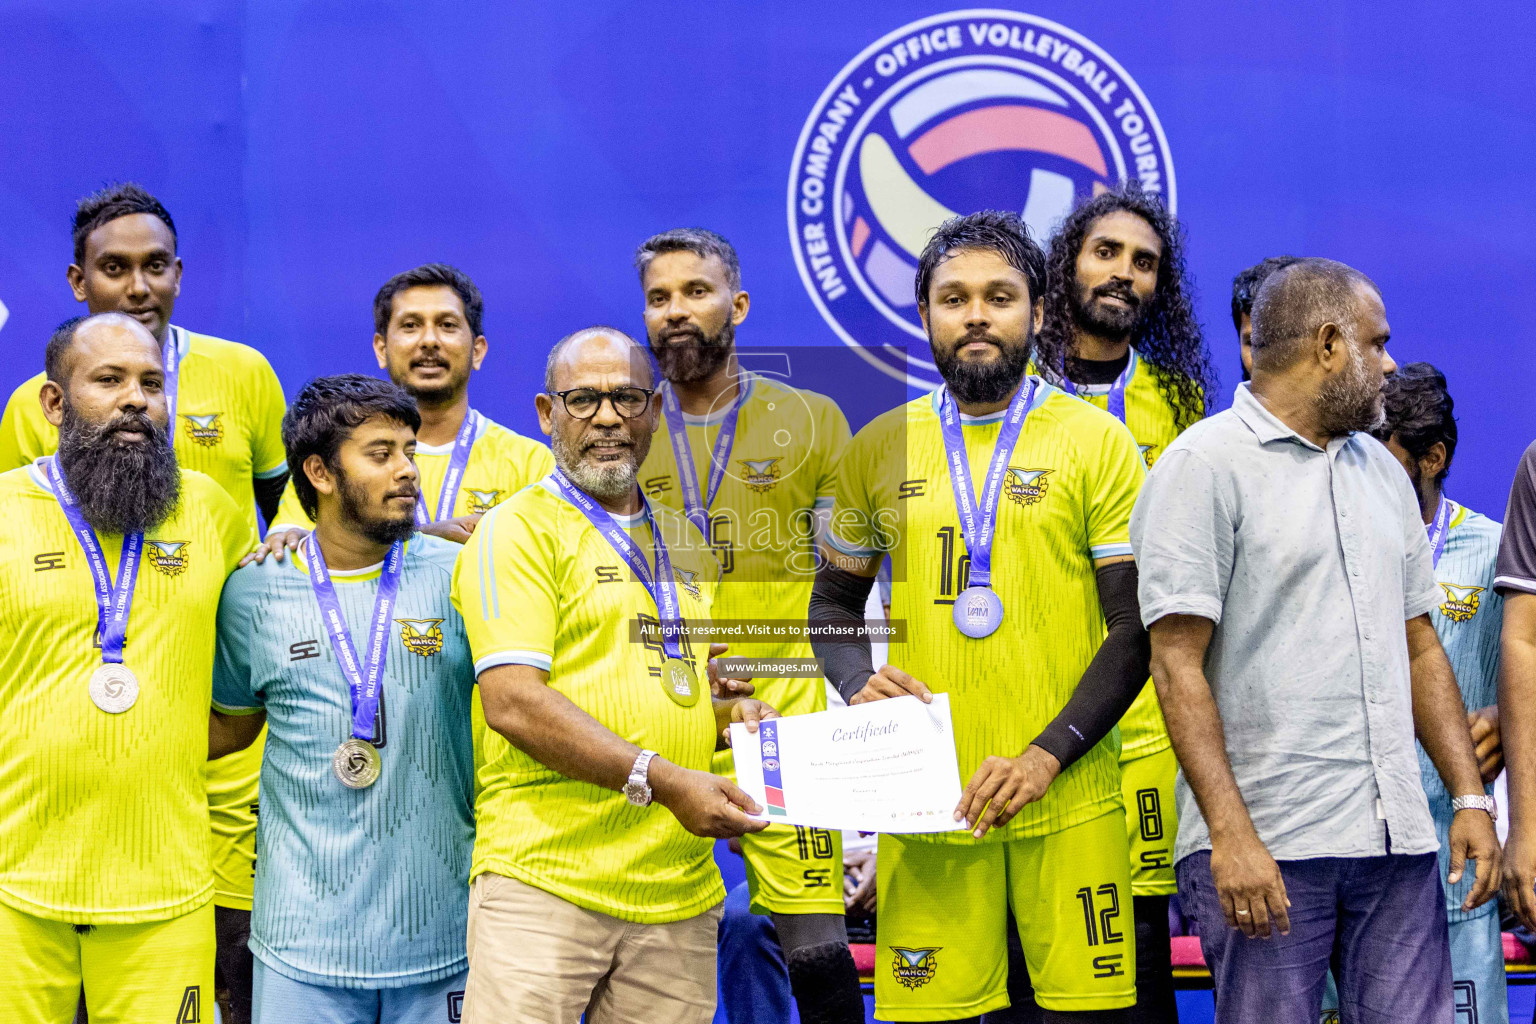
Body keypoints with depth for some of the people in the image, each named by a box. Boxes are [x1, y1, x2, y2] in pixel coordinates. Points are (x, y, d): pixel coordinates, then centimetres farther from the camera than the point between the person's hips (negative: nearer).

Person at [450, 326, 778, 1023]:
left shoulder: (686, 542, 20)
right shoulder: (516, 531, -2)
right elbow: (513, 703, -13)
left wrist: (733, 714, 8)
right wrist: (661, 780, -18)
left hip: (681, 890, 6)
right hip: (544, 880, -6)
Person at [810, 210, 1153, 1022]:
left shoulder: (1097, 443, 2)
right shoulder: (879, 449, 10)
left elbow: (1136, 628, -2)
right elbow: (833, 603, 20)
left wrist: (1047, 755, -14)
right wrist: (859, 682, -2)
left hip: (1069, 802, -1)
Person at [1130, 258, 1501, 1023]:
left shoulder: (1382, 471, 19)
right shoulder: (1204, 465, -4)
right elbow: (1178, 664, -10)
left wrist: (1470, 797, 9)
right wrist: (1230, 833, -18)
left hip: (1398, 842, 6)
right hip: (1267, 845, -6)